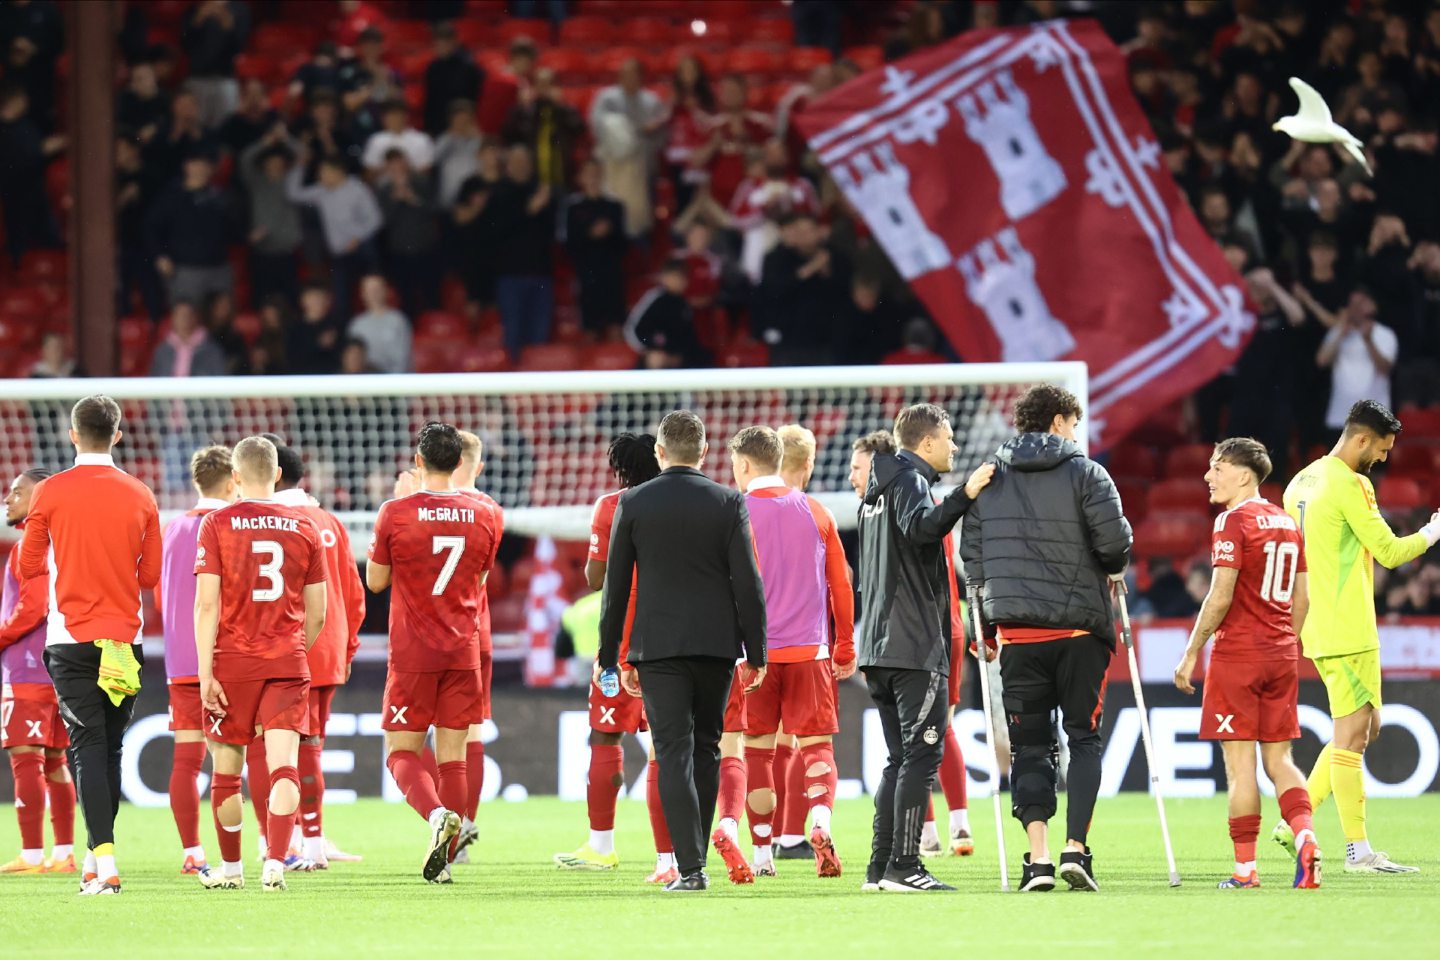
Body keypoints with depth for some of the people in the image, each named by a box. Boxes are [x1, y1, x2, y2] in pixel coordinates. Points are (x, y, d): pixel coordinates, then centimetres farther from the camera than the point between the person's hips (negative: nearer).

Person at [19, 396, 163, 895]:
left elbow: (27, 567, 4)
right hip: (125, 640, 2)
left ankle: (105, 858, -20)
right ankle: (95, 861, 17)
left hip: (71, 639, -2)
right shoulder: (140, 497, 2)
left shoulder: (50, 492, -5)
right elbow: (150, 576, 8)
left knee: (88, 746, -6)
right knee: (111, 747, 12)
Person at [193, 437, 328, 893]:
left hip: (233, 664, -1)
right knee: (283, 766, -4)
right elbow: (317, 613, 10)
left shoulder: (217, 525, -3)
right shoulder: (305, 528, 6)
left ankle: (231, 868, 23)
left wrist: (205, 672, -9)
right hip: (288, 664, 1)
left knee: (226, 770, 12)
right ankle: (275, 864, -20)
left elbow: (207, 604, -9)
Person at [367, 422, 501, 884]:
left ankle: (437, 814, -24)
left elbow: (375, 581, 3)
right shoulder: (483, 517, 1)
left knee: (401, 751, 5)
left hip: (412, 654, -3)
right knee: (453, 756, 7)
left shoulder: (396, 514, -9)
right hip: (464, 651, 3)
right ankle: (443, 860, 4)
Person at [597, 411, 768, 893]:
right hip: (716, 644, 1)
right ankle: (693, 861, 17)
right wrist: (756, 652, 3)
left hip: (658, 645, -1)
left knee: (674, 754, -3)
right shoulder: (729, 503, -1)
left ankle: (690, 866, -13)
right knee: (706, 750, 14)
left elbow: (615, 585, 3)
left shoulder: (633, 503, 0)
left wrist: (609, 655, 9)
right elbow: (747, 582, -3)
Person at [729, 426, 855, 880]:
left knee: (757, 751, 6)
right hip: (810, 650, 2)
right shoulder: (815, 512, 7)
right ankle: (821, 825, -22)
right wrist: (846, 649, 18)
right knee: (816, 742, 3)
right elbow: (841, 585, 10)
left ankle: (763, 854, 6)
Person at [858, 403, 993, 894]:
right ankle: (904, 866, -14)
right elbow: (920, 527, -29)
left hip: (880, 647, 10)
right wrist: (964, 494, -38)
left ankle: (881, 866, 9)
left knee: (901, 758, 12)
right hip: (915, 647, -10)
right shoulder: (910, 480, -6)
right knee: (922, 753, -9)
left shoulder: (877, 492, 23)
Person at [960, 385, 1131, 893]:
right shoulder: (1086, 474, -3)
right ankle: (1076, 849, -4)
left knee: (1030, 744, 5)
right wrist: (1110, 570, 12)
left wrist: (985, 623, 17)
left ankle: (1039, 854, -8)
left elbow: (971, 553, 8)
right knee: (1084, 737, 7)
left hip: (1017, 631, 2)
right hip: (1080, 625, -2)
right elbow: (1115, 541, -11)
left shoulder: (988, 479, 8)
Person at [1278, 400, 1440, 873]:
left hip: (1318, 630, 9)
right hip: (1348, 633, -9)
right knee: (1352, 733, -7)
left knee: (1365, 726, 15)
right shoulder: (1349, 485, -14)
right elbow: (1389, 551, -13)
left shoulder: (1301, 482, 14)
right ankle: (1358, 849, -7)